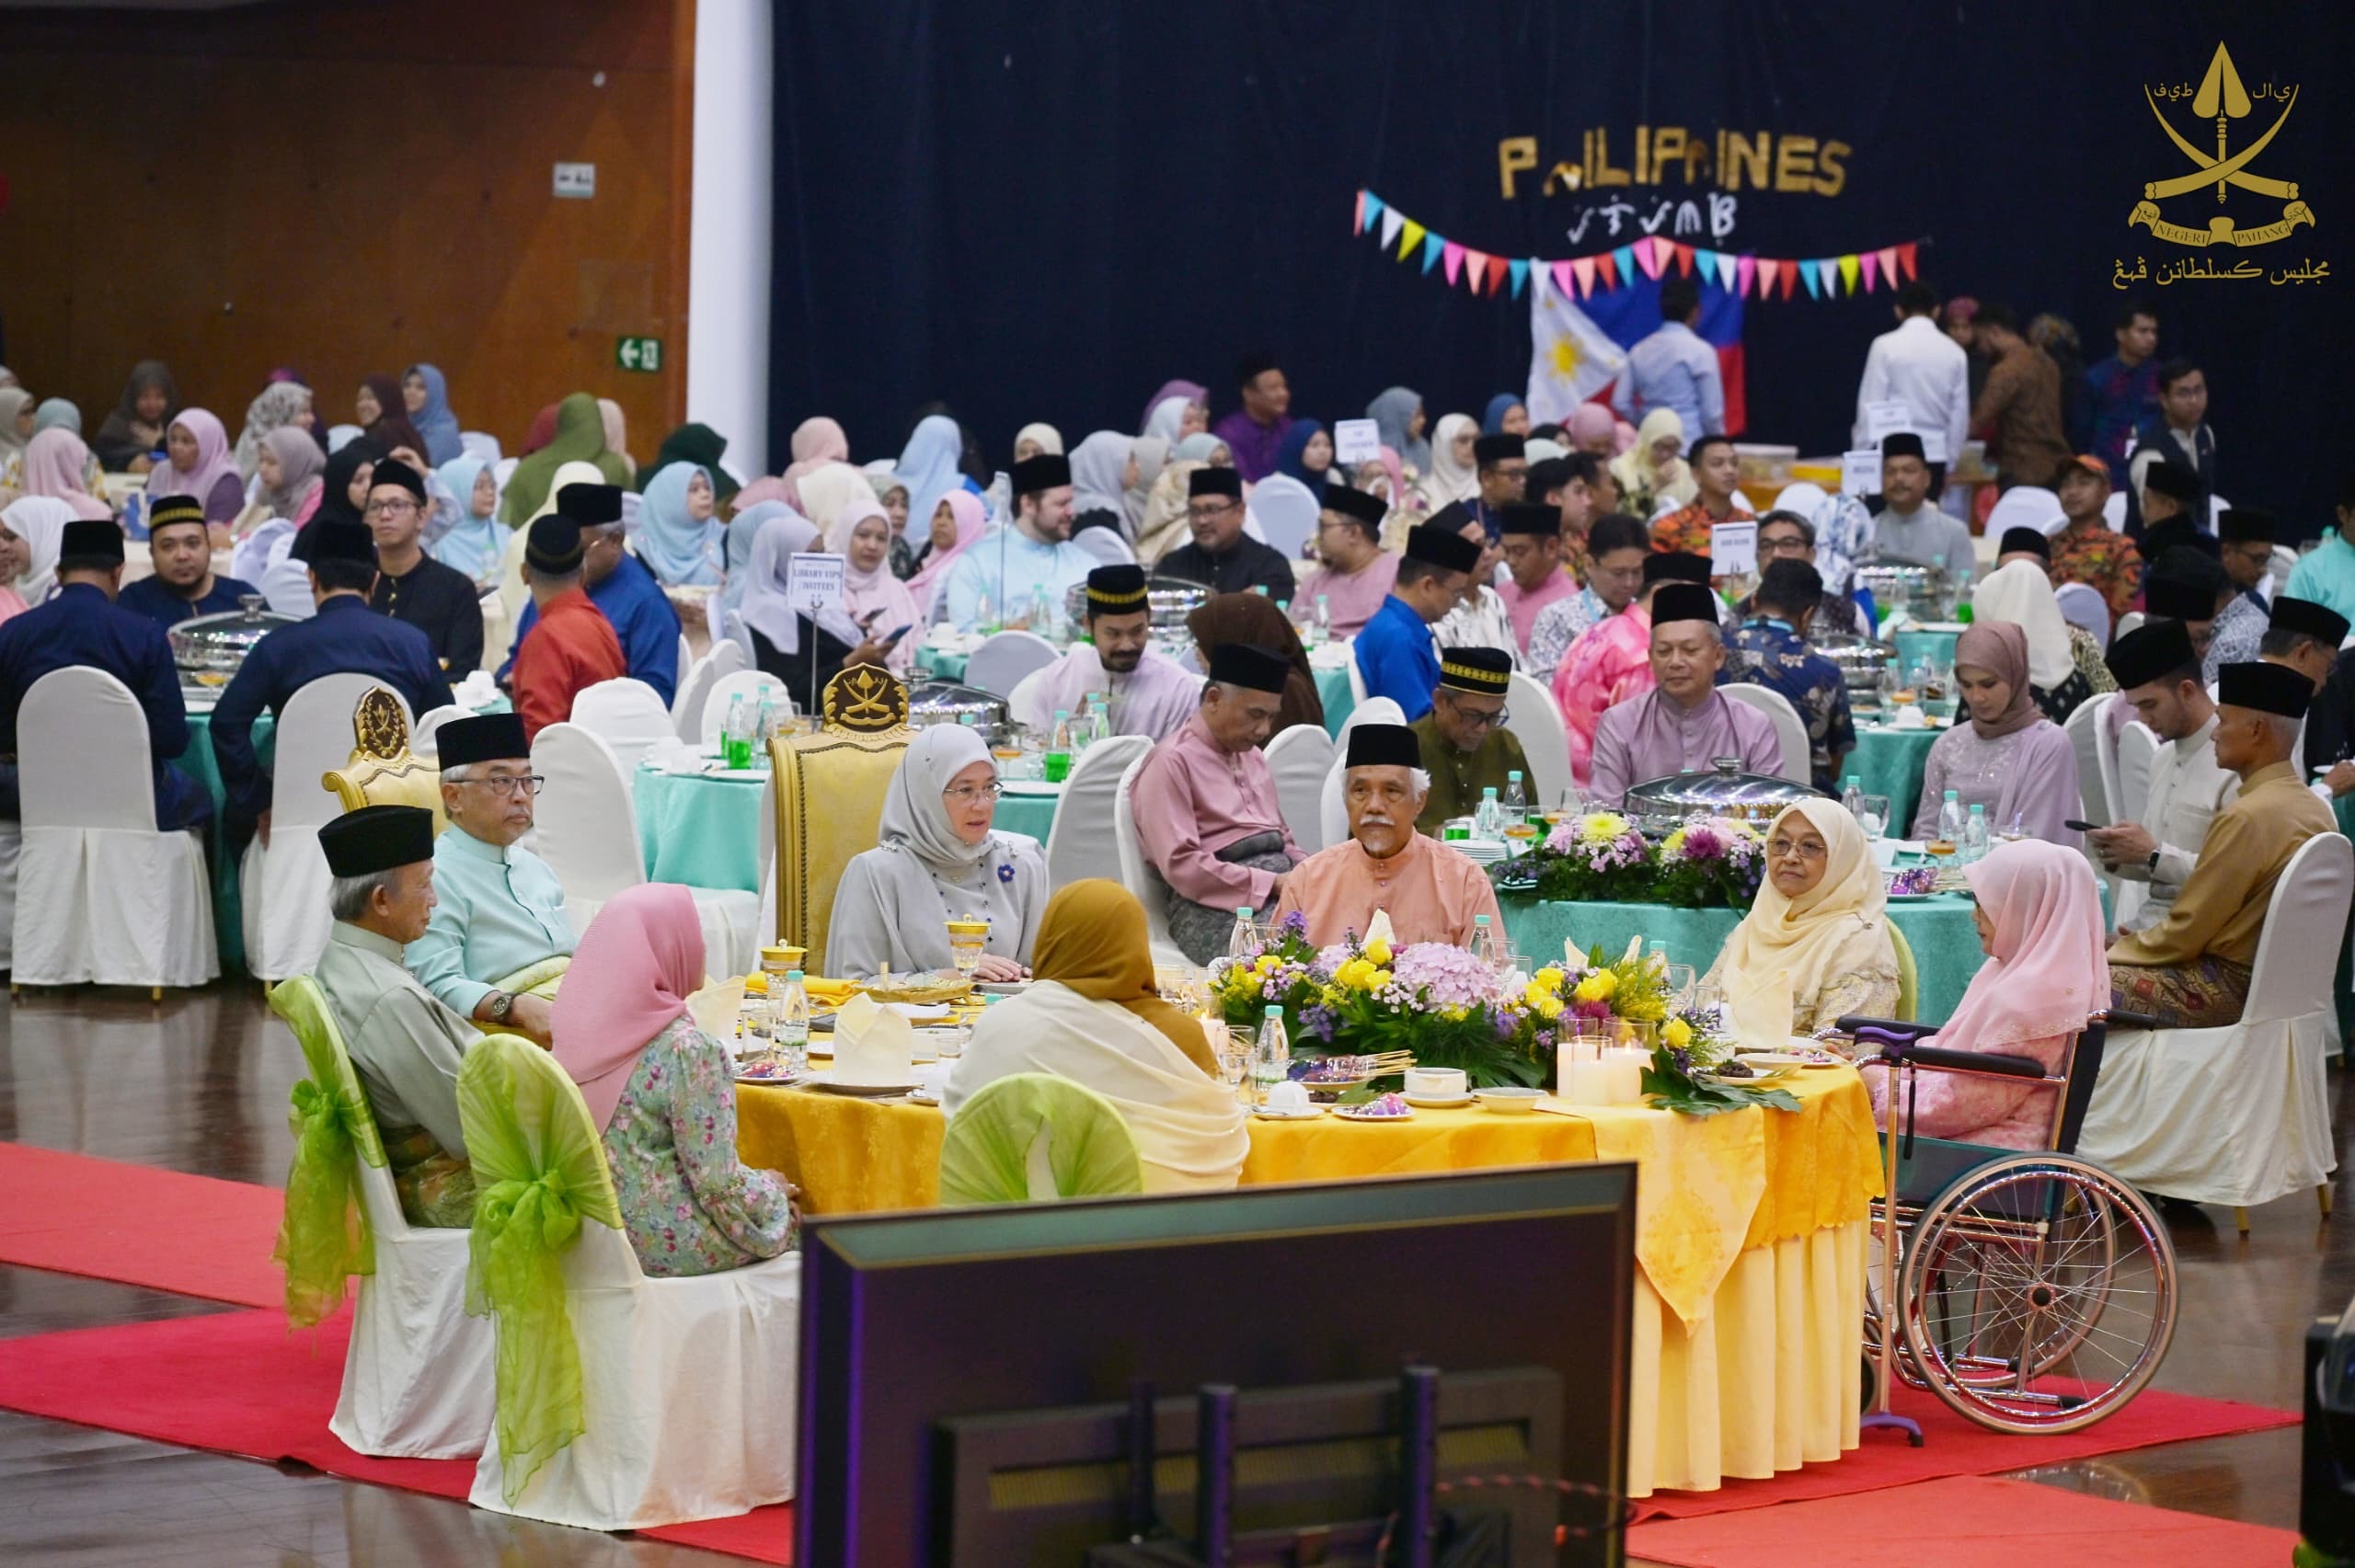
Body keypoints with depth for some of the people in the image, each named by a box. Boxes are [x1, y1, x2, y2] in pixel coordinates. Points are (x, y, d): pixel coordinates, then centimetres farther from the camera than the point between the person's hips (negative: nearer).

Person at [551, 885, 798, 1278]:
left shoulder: (581, 1031, 1)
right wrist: (769, 1187, 3)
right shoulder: (688, 1049, -21)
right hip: (662, 1244, -7)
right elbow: (718, 1184, -19)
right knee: (792, 1218, 18)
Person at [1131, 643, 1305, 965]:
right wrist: (1271, 884, -15)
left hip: (1279, 884, 8)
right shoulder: (1172, 762, 0)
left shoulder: (1253, 757, 27)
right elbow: (1181, 865, -11)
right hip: (1216, 903, -8)